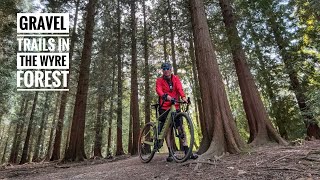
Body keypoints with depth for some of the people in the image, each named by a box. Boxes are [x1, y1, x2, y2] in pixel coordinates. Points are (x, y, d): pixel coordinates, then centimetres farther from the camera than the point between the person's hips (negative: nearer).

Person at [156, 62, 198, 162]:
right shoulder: (159, 80, 4)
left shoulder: (175, 79, 10)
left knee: (180, 128, 0)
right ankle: (170, 153, 9)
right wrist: (165, 96, -38)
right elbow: (158, 90, -16)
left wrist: (183, 97, -29)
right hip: (164, 108, -1)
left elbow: (179, 88, -8)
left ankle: (187, 151, 7)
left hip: (175, 106, 2)